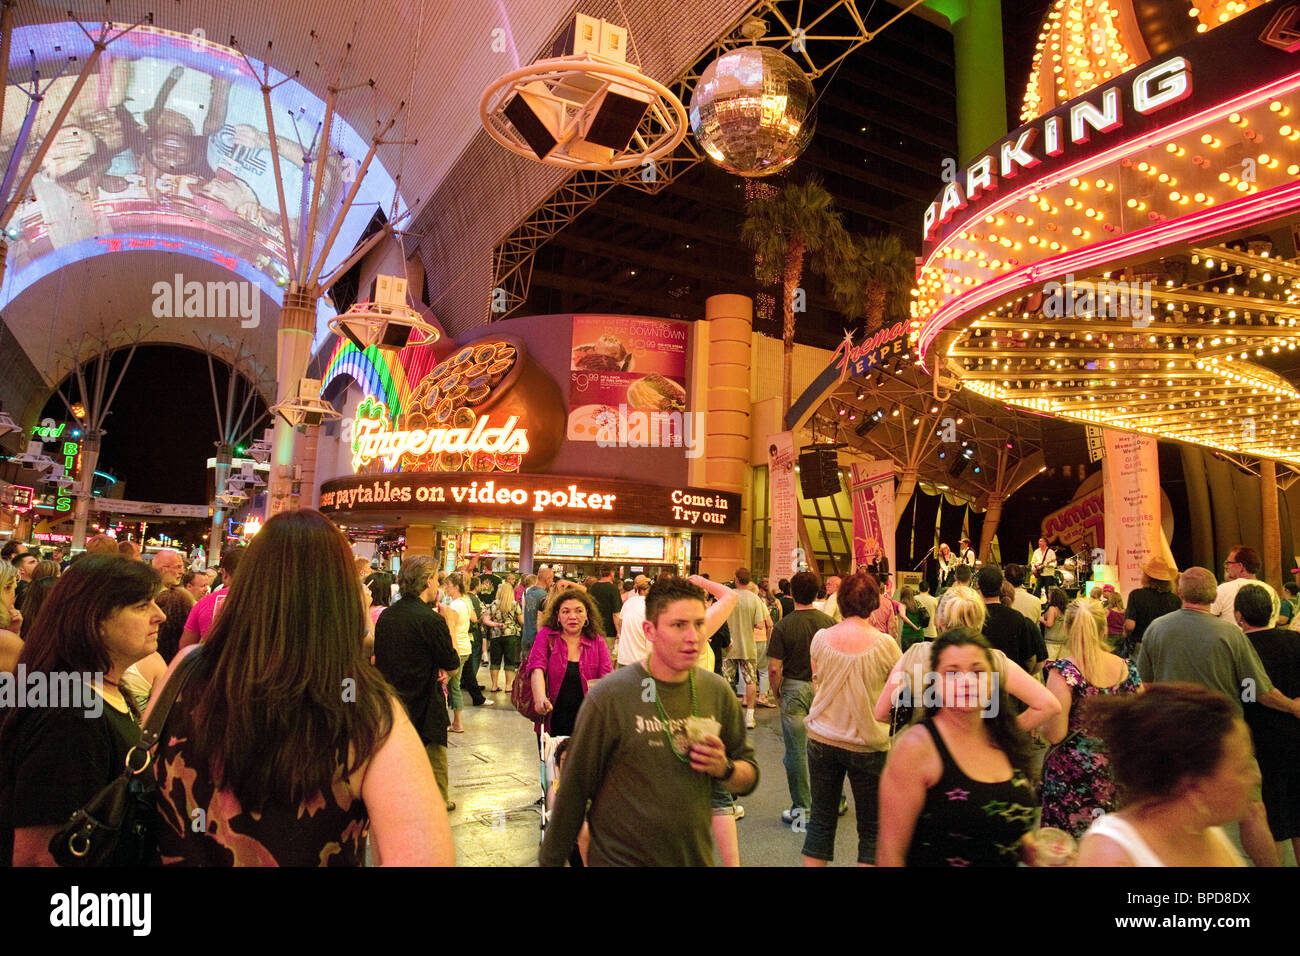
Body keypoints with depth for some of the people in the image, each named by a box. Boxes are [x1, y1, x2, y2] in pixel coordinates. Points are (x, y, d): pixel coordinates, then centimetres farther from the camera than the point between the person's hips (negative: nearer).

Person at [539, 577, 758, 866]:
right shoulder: (610, 696, -18)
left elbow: (749, 776, 5)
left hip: (696, 856, 4)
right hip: (620, 857, -4)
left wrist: (724, 768, -15)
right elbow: (574, 787, -12)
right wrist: (552, 860, -7)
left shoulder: (718, 691, -5)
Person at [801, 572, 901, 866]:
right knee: (871, 829, 12)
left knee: (821, 819, 16)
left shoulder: (821, 638, -6)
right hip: (868, 743, -3)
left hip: (822, 739, 3)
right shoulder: (883, 643, -16)